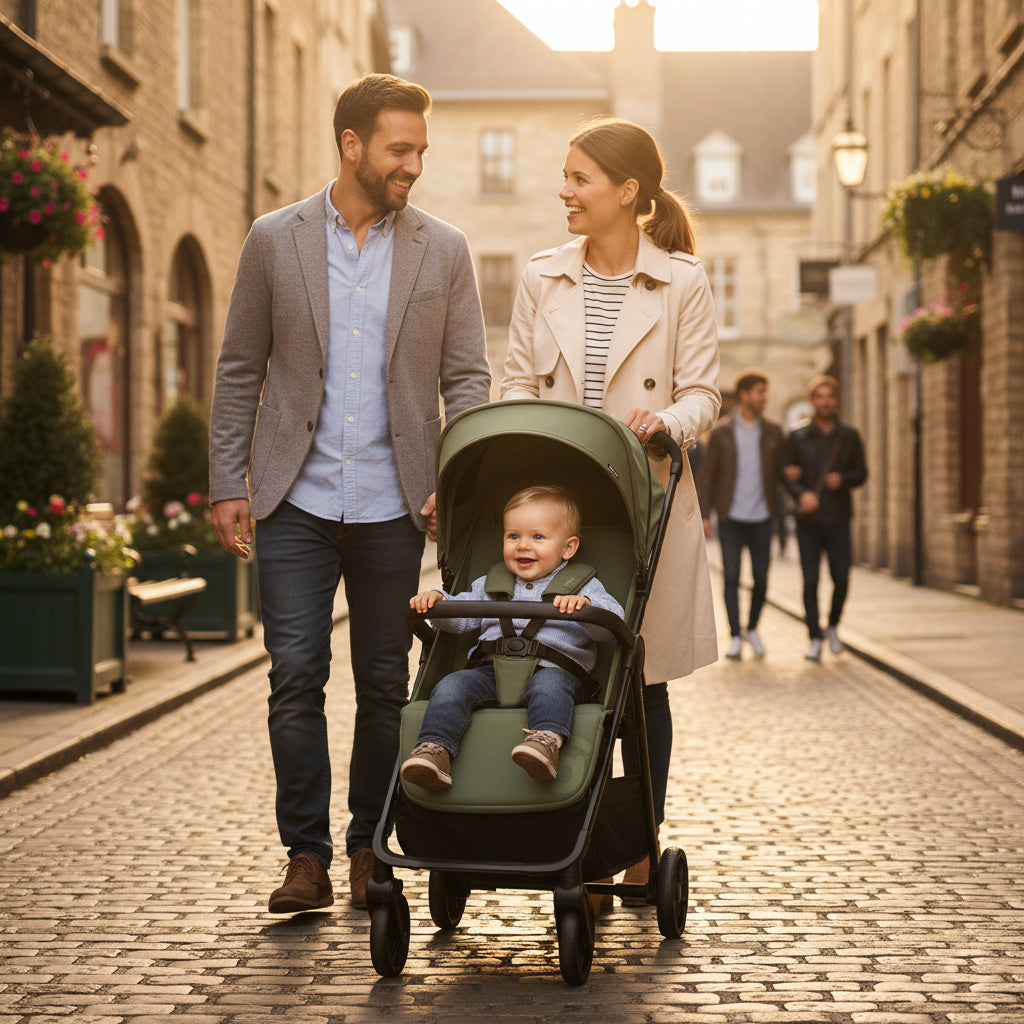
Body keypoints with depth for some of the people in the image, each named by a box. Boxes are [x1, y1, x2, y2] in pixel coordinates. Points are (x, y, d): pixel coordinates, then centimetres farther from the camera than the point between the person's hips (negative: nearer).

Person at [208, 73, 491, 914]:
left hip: (392, 505, 1)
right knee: (296, 677, -4)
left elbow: (467, 379, 4)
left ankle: (371, 846, 21)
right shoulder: (276, 240, 4)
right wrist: (228, 483, 1)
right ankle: (307, 855, 5)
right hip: (296, 500, -1)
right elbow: (239, 370, 7)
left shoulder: (443, 252, 4)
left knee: (385, 684, 7)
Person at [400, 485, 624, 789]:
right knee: (452, 686, -24)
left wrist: (584, 604, -24)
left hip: (553, 669, -3)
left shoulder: (582, 586, 14)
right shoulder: (490, 584, 29)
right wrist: (437, 601, -2)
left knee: (549, 685, -38)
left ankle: (546, 742, -62)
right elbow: (459, 616, 21)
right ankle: (433, 750, -39)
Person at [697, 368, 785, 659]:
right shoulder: (721, 432, 1)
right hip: (731, 518, -2)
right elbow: (706, 475, 4)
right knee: (731, 577, -4)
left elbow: (781, 470, 11)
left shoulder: (773, 432, 7)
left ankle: (752, 628, 24)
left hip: (762, 517, 2)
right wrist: (704, 515, -2)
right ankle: (735, 636, 3)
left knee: (761, 578, 4)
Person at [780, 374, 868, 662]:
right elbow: (786, 474, 2)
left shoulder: (849, 436, 9)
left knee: (841, 578, -2)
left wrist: (843, 479, -12)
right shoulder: (798, 438, 6)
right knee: (810, 581, -3)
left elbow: (861, 473, 9)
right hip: (808, 519, -1)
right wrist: (801, 494, -16)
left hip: (838, 519, 1)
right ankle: (815, 638, 4)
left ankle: (833, 626, 23)